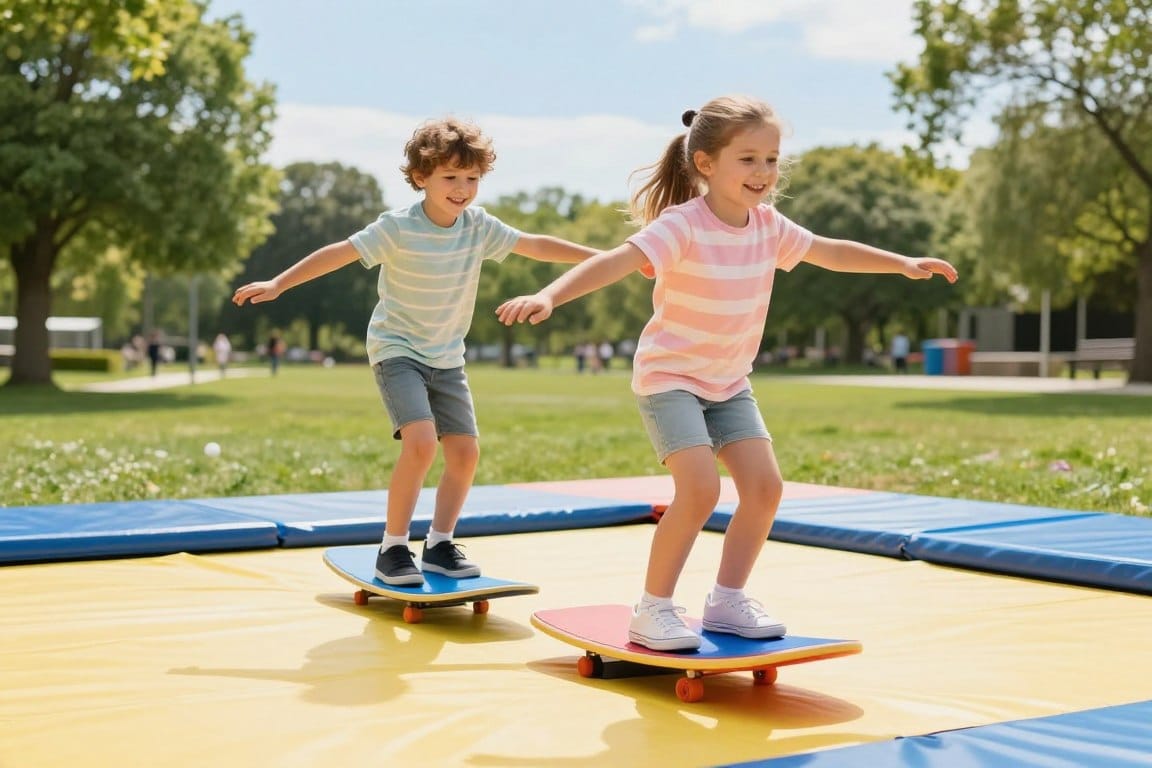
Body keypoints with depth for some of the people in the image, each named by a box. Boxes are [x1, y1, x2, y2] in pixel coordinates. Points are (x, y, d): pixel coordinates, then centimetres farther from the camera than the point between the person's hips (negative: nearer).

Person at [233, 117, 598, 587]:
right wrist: (278, 284, -24)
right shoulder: (397, 228, -18)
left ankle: (439, 545, 17)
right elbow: (340, 253, -19)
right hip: (397, 350, -6)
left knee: (465, 450, 0)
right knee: (420, 442, -23)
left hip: (447, 358, 6)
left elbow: (536, 246, 2)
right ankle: (392, 548, -9)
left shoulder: (479, 226, -4)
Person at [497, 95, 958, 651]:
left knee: (765, 484, -3)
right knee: (700, 488, -21)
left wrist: (902, 263, 17)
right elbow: (616, 261, -37)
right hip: (669, 377, -7)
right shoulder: (682, 226, -23)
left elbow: (830, 252, 16)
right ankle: (653, 609, -4)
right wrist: (548, 296, -51)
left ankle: (727, 600, 14)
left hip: (729, 382, 7)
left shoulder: (768, 226, -1)